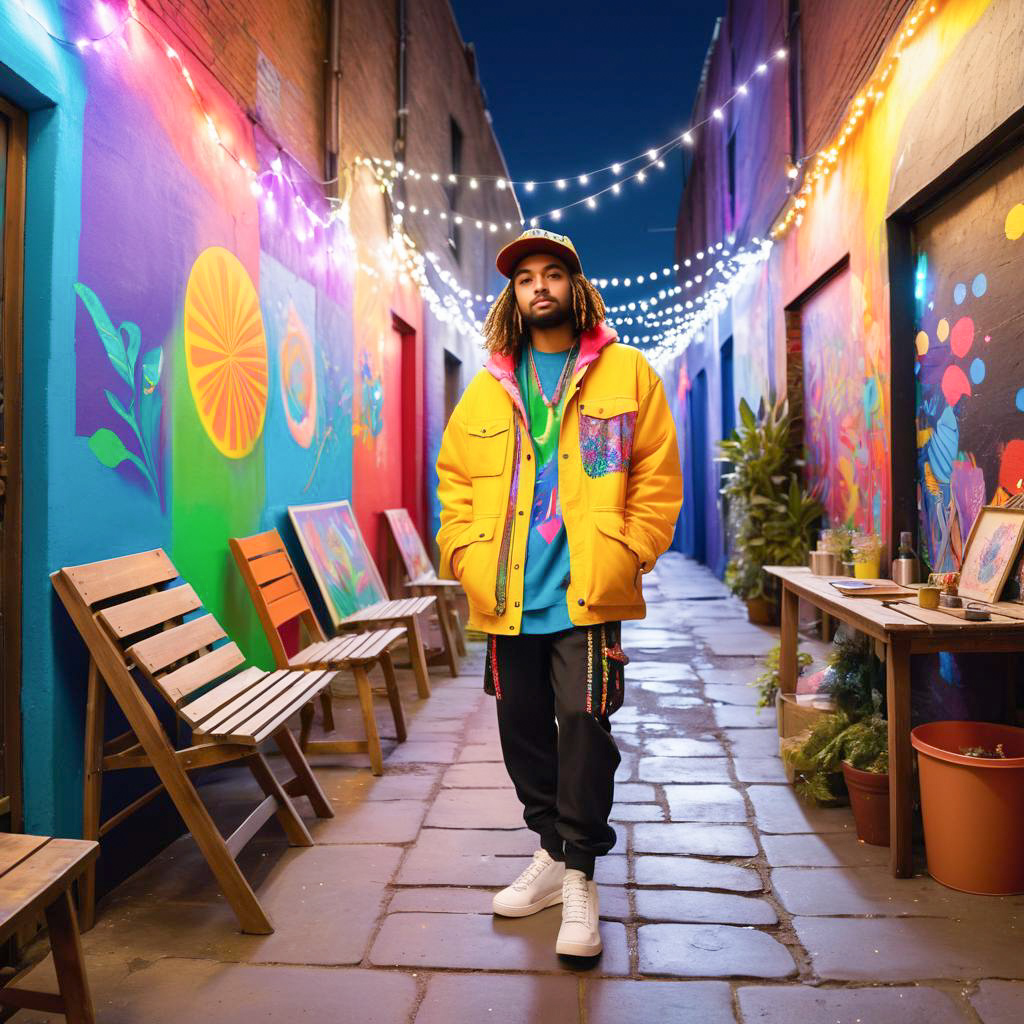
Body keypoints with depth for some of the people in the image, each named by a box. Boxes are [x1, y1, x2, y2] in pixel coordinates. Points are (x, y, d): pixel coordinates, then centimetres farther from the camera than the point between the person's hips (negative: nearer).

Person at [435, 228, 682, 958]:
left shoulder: (626, 373, 4)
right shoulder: (488, 389, 11)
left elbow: (658, 477, 2)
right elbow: (455, 480, 12)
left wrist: (629, 554, -8)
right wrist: (464, 553, -1)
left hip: (588, 593, -3)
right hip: (506, 598, 4)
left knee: (584, 726, -4)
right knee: (523, 728, 13)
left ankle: (580, 878, 16)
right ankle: (553, 852, 34)